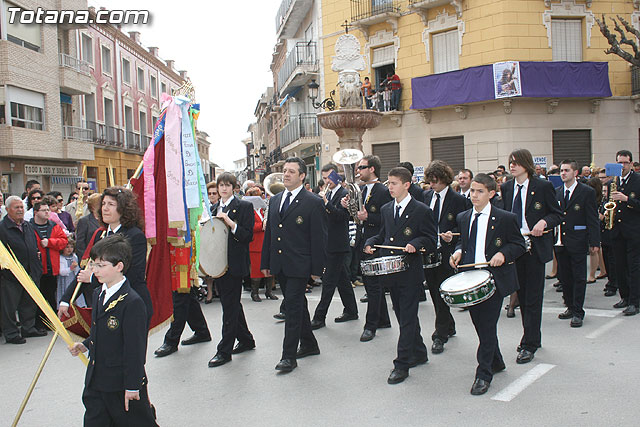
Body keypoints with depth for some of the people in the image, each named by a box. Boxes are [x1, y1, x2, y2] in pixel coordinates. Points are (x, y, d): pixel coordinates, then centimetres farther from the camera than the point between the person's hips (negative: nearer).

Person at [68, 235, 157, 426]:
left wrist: (132, 386, -17)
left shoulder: (133, 303, -22)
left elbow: (135, 348, -20)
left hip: (121, 384, -8)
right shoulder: (98, 294, 8)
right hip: (95, 381, 8)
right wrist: (85, 345, 3)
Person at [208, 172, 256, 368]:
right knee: (232, 303, 14)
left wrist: (231, 223, -22)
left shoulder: (244, 207, -4)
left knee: (230, 306, -3)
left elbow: (248, 235, -11)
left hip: (234, 263, -7)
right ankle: (246, 340, 29)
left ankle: (224, 351, 3)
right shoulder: (213, 209, 15)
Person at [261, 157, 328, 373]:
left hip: (299, 265, -6)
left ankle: (289, 356, 2)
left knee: (293, 306, -6)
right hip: (279, 264, 7)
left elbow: (319, 238, -9)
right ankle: (309, 344, 30)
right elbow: (269, 232, 15)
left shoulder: (313, 203, -7)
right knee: (297, 304, 16)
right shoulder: (275, 201, 12)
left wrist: (317, 268, -12)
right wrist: (265, 262, 13)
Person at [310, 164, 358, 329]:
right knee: (342, 279, 16)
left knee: (329, 281, -6)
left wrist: (326, 203, -27)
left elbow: (342, 216, -21)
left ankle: (319, 317, -2)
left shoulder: (344, 194, -10)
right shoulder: (328, 194, 16)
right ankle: (351, 311, 26)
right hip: (329, 244, 9)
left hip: (337, 246, -9)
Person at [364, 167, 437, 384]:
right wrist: (371, 242, 3)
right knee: (403, 315, 16)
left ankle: (402, 364, 3)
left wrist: (415, 244, -24)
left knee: (407, 318, -3)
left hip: (410, 272, -7)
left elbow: (430, 240, -5)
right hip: (391, 273, 7)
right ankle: (419, 353, 33)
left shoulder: (421, 210, -7)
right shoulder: (386, 209, 12)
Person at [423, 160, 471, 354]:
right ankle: (449, 327, 33)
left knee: (442, 294, -3)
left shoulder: (458, 200, -6)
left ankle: (440, 336, 6)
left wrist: (452, 235, -22)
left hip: (446, 254, -6)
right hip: (428, 252, 6)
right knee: (434, 293, 14)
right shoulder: (427, 196, 9)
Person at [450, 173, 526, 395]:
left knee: (487, 326, -4)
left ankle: (483, 375, 7)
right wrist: (458, 251, 0)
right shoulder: (463, 217, 10)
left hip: (494, 279, -5)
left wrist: (503, 254, -18)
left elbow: (519, 244, 0)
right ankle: (496, 362, 36)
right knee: (479, 324, 14)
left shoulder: (505, 218, -5)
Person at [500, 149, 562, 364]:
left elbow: (557, 214, -2)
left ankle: (529, 344, 4)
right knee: (522, 294, 13)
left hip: (535, 246, -5)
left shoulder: (543, 186, -6)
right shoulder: (506, 188, 8)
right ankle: (532, 337, 29)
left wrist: (544, 222, -21)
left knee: (533, 296, -2)